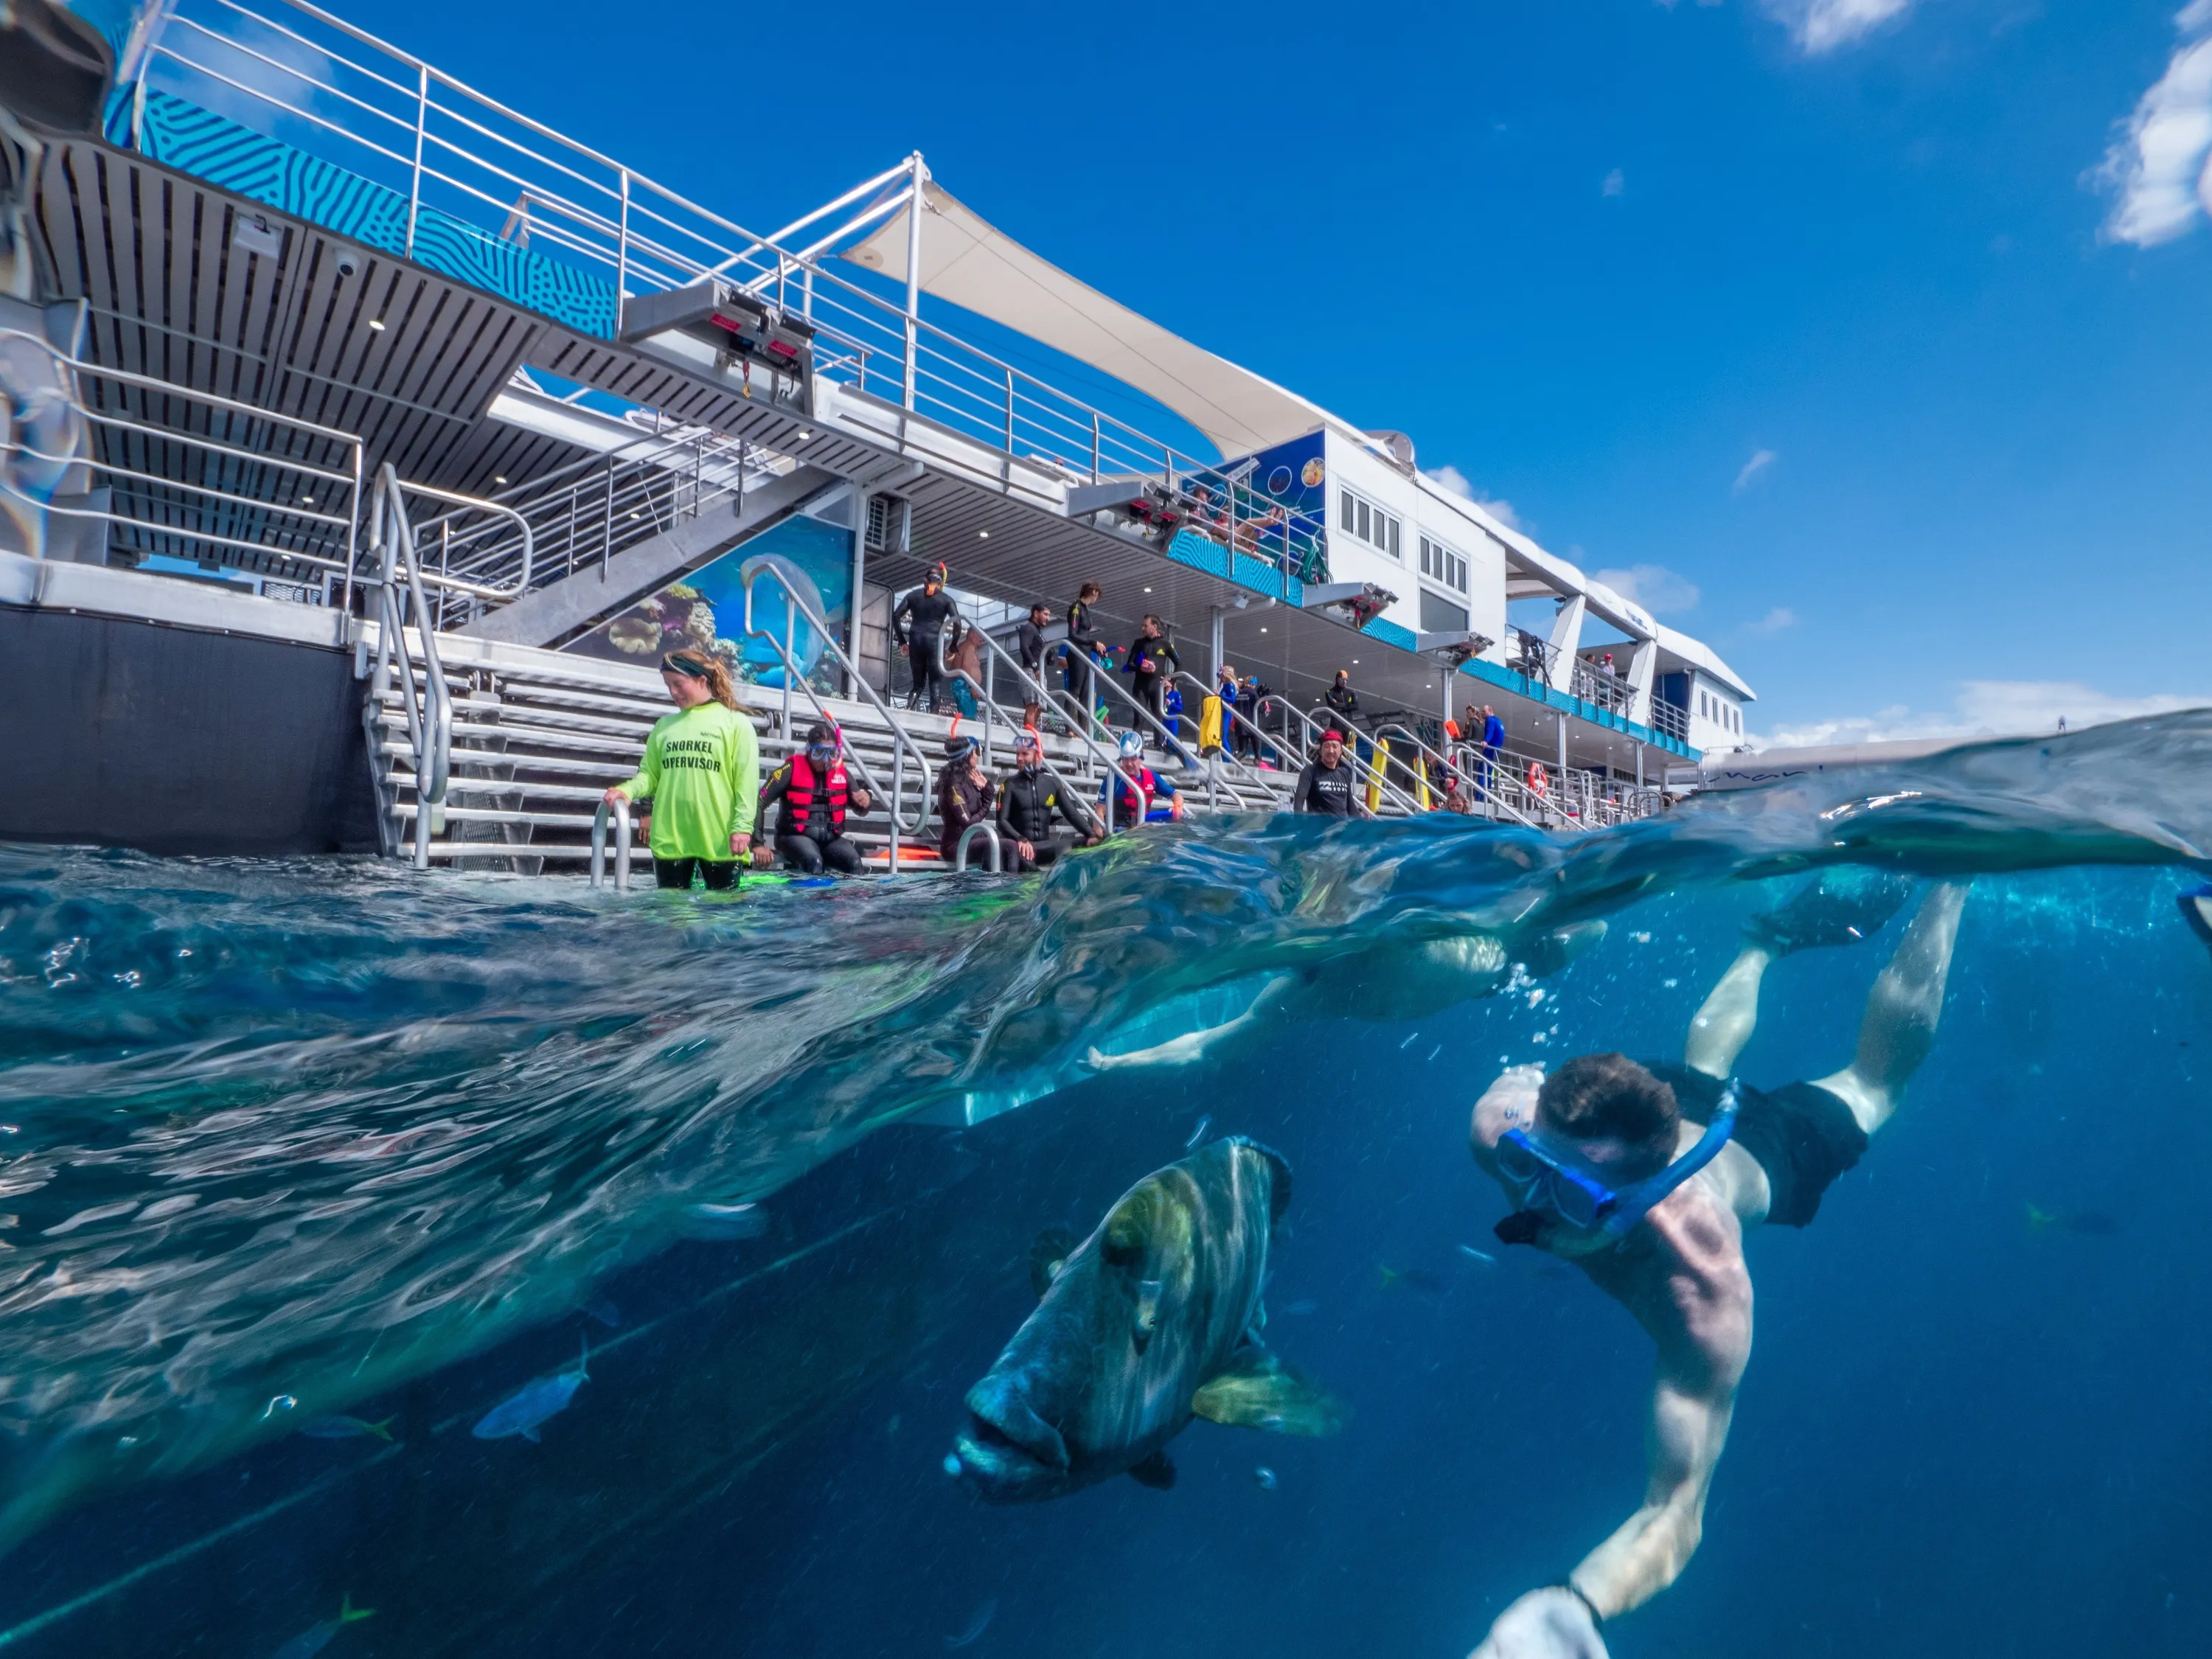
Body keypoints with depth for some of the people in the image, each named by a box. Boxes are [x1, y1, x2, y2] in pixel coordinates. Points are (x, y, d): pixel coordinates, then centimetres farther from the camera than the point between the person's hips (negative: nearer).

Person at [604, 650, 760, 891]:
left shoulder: (736, 723, 1)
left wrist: (742, 825, -14)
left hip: (719, 839, -4)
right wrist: (627, 790, -8)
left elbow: (746, 781, -6)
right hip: (670, 838, 4)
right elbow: (650, 774, 13)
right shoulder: (664, 725, 14)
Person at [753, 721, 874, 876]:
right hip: (796, 836, -4)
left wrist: (865, 800, -8)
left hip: (830, 837, 4)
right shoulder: (792, 769, -7)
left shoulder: (841, 772, 7)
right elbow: (758, 802, -7)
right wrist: (758, 843, -13)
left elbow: (860, 809, 17)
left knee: (854, 862, -26)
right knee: (814, 862, -36)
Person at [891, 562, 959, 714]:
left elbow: (896, 616, 7)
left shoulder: (913, 595, 13)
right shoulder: (946, 599, 5)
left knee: (918, 682, 13)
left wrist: (902, 641, 11)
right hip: (934, 641, -3)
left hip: (915, 641, 3)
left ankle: (908, 711, -9)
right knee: (936, 683, 3)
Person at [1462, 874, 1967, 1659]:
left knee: (1875, 1081, 30)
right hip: (1682, 1100, 3)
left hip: (1771, 1152, -2)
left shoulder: (1701, 1288, -51)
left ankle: (1944, 884, 47)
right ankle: (1781, 935, 60)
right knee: (1705, 1061, 41)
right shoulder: (1504, 1121, -42)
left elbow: (1677, 1513, -48)